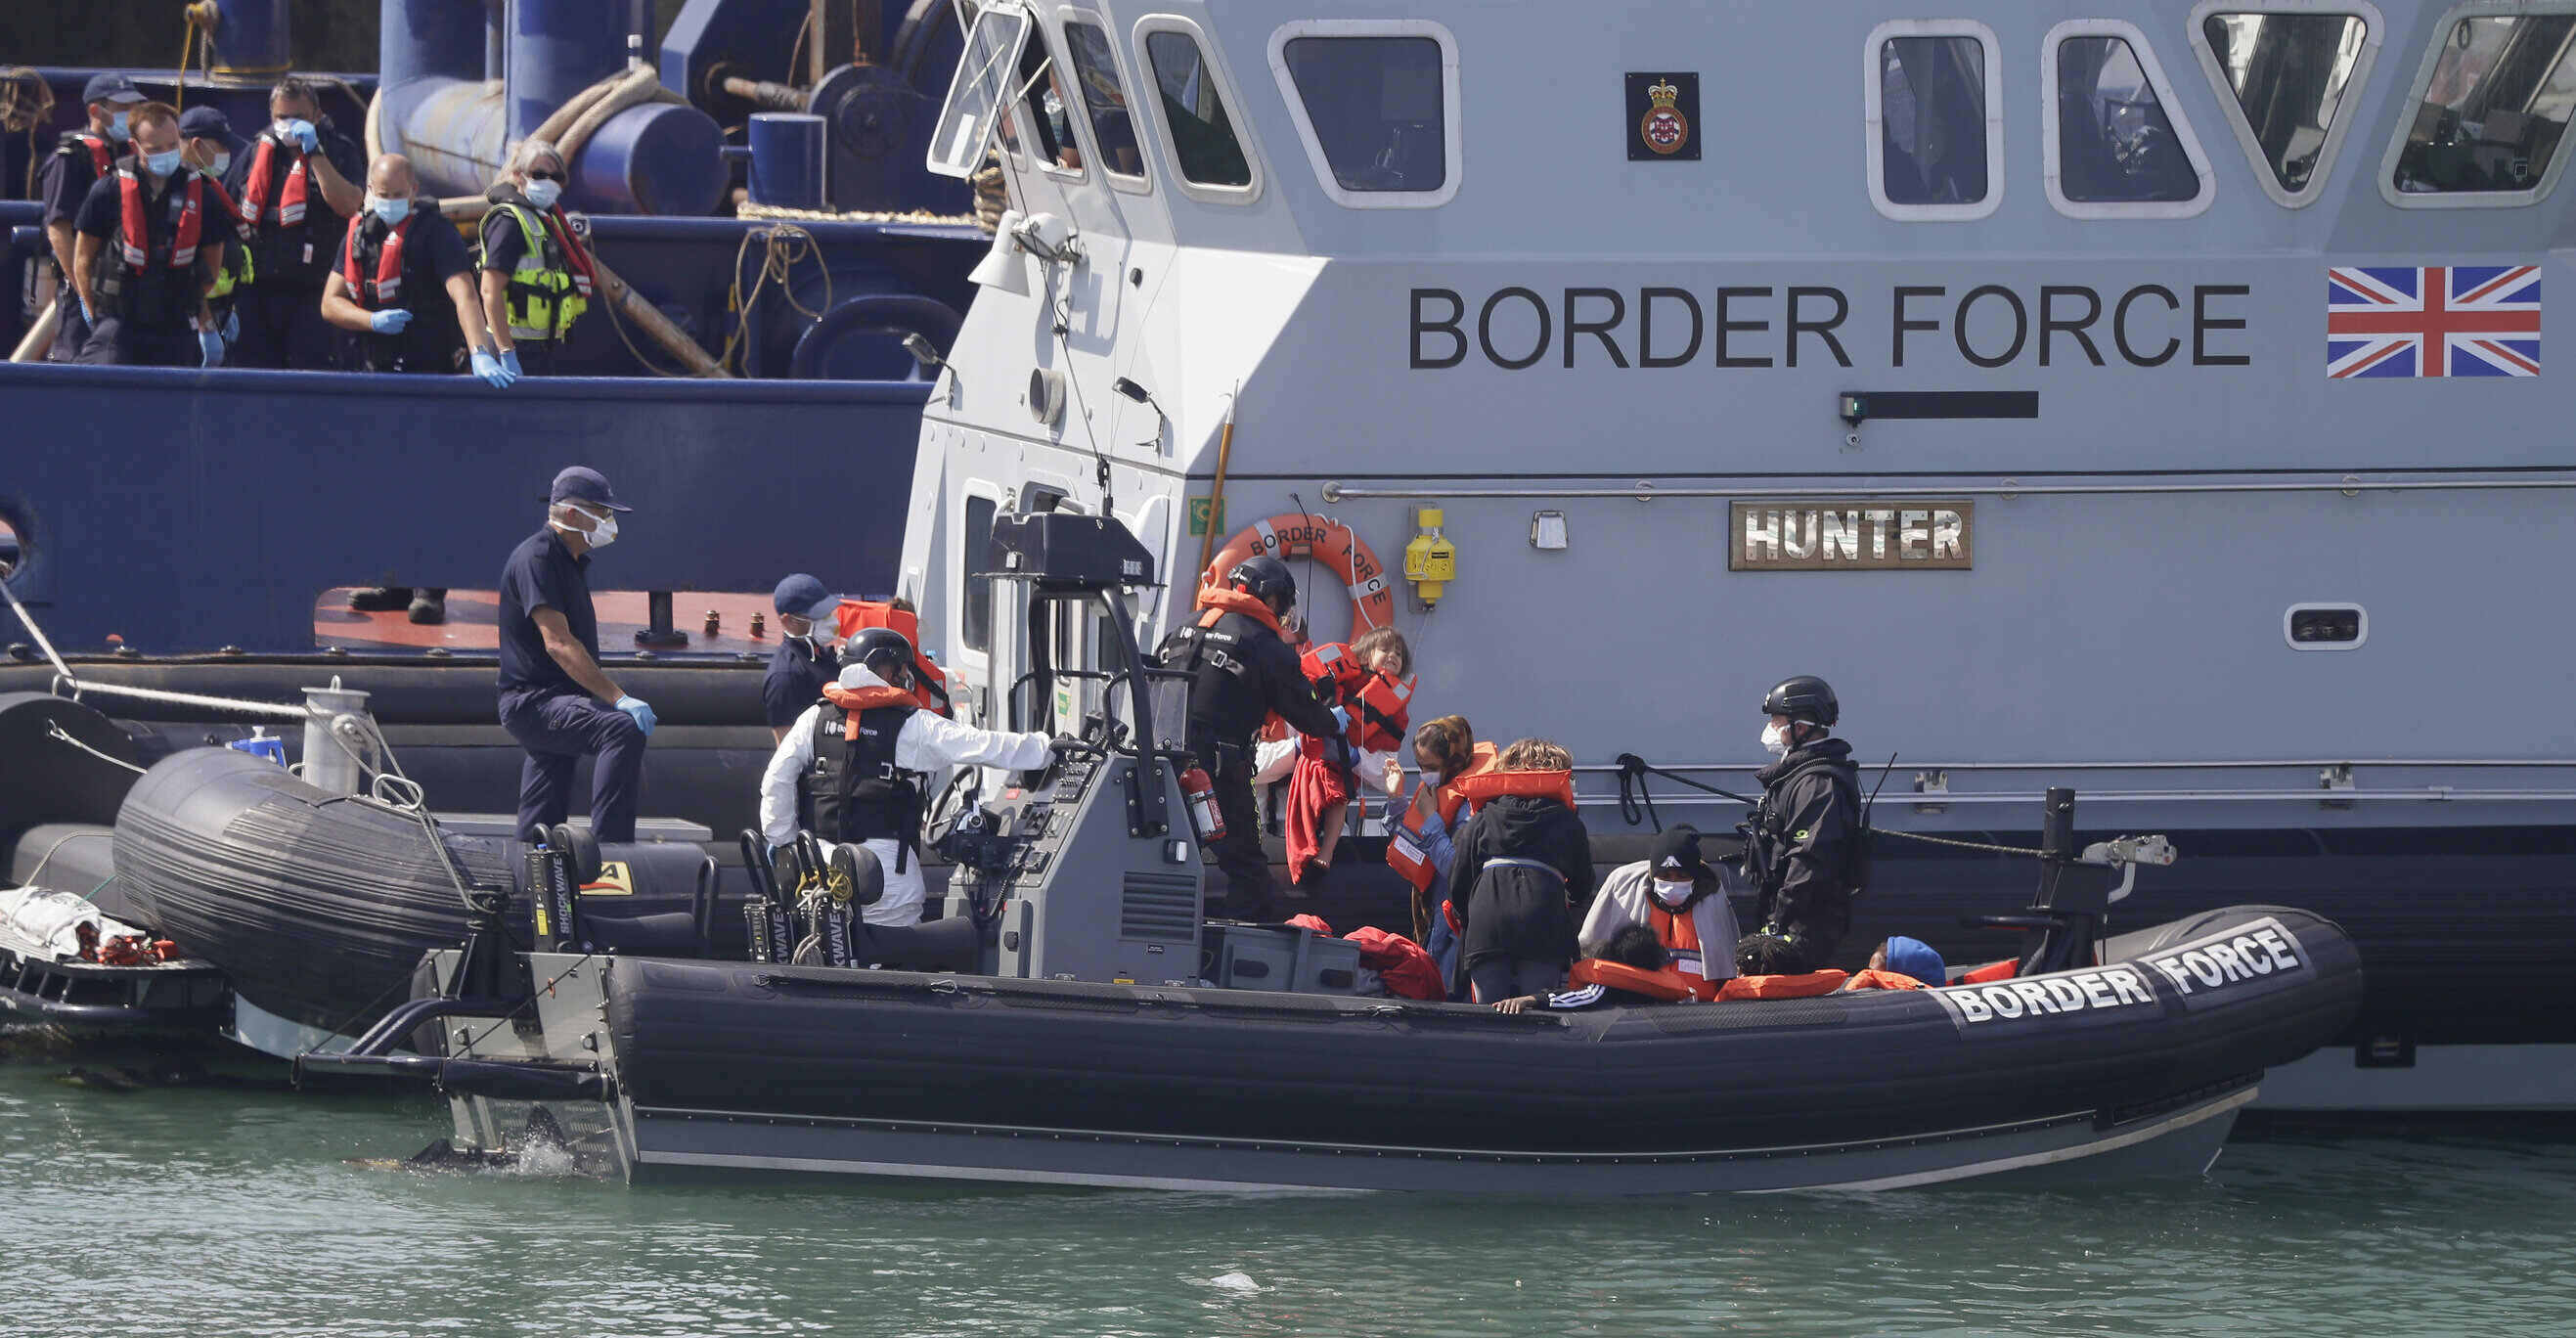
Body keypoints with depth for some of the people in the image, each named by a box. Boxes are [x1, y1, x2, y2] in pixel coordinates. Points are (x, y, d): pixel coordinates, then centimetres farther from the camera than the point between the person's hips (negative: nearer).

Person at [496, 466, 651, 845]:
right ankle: (609, 848, -41)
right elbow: (558, 643, -24)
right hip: (533, 702, -10)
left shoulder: (574, 563, 20)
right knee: (623, 730, -32)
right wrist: (619, 699, -30)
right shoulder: (536, 558, -13)